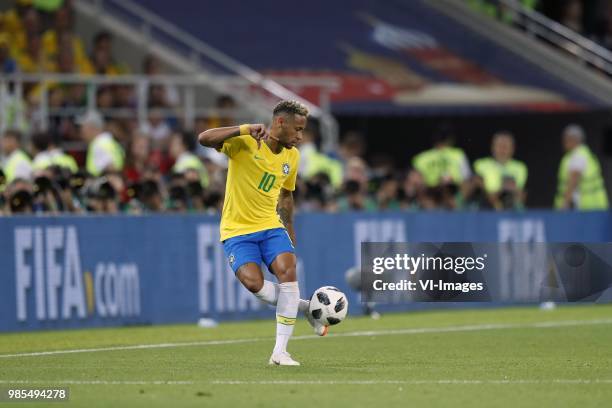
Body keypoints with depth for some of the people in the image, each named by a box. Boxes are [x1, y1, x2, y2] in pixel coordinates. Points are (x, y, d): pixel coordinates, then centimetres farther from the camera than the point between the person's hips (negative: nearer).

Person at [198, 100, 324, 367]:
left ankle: (279, 352, -15)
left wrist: (290, 234, 24)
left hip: (271, 225, 5)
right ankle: (304, 307, 3)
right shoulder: (245, 143, -13)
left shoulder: (292, 156, 7)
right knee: (254, 283, -26)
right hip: (237, 230, -5)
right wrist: (245, 130, -37)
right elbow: (204, 139, -28)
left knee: (288, 272, -20)